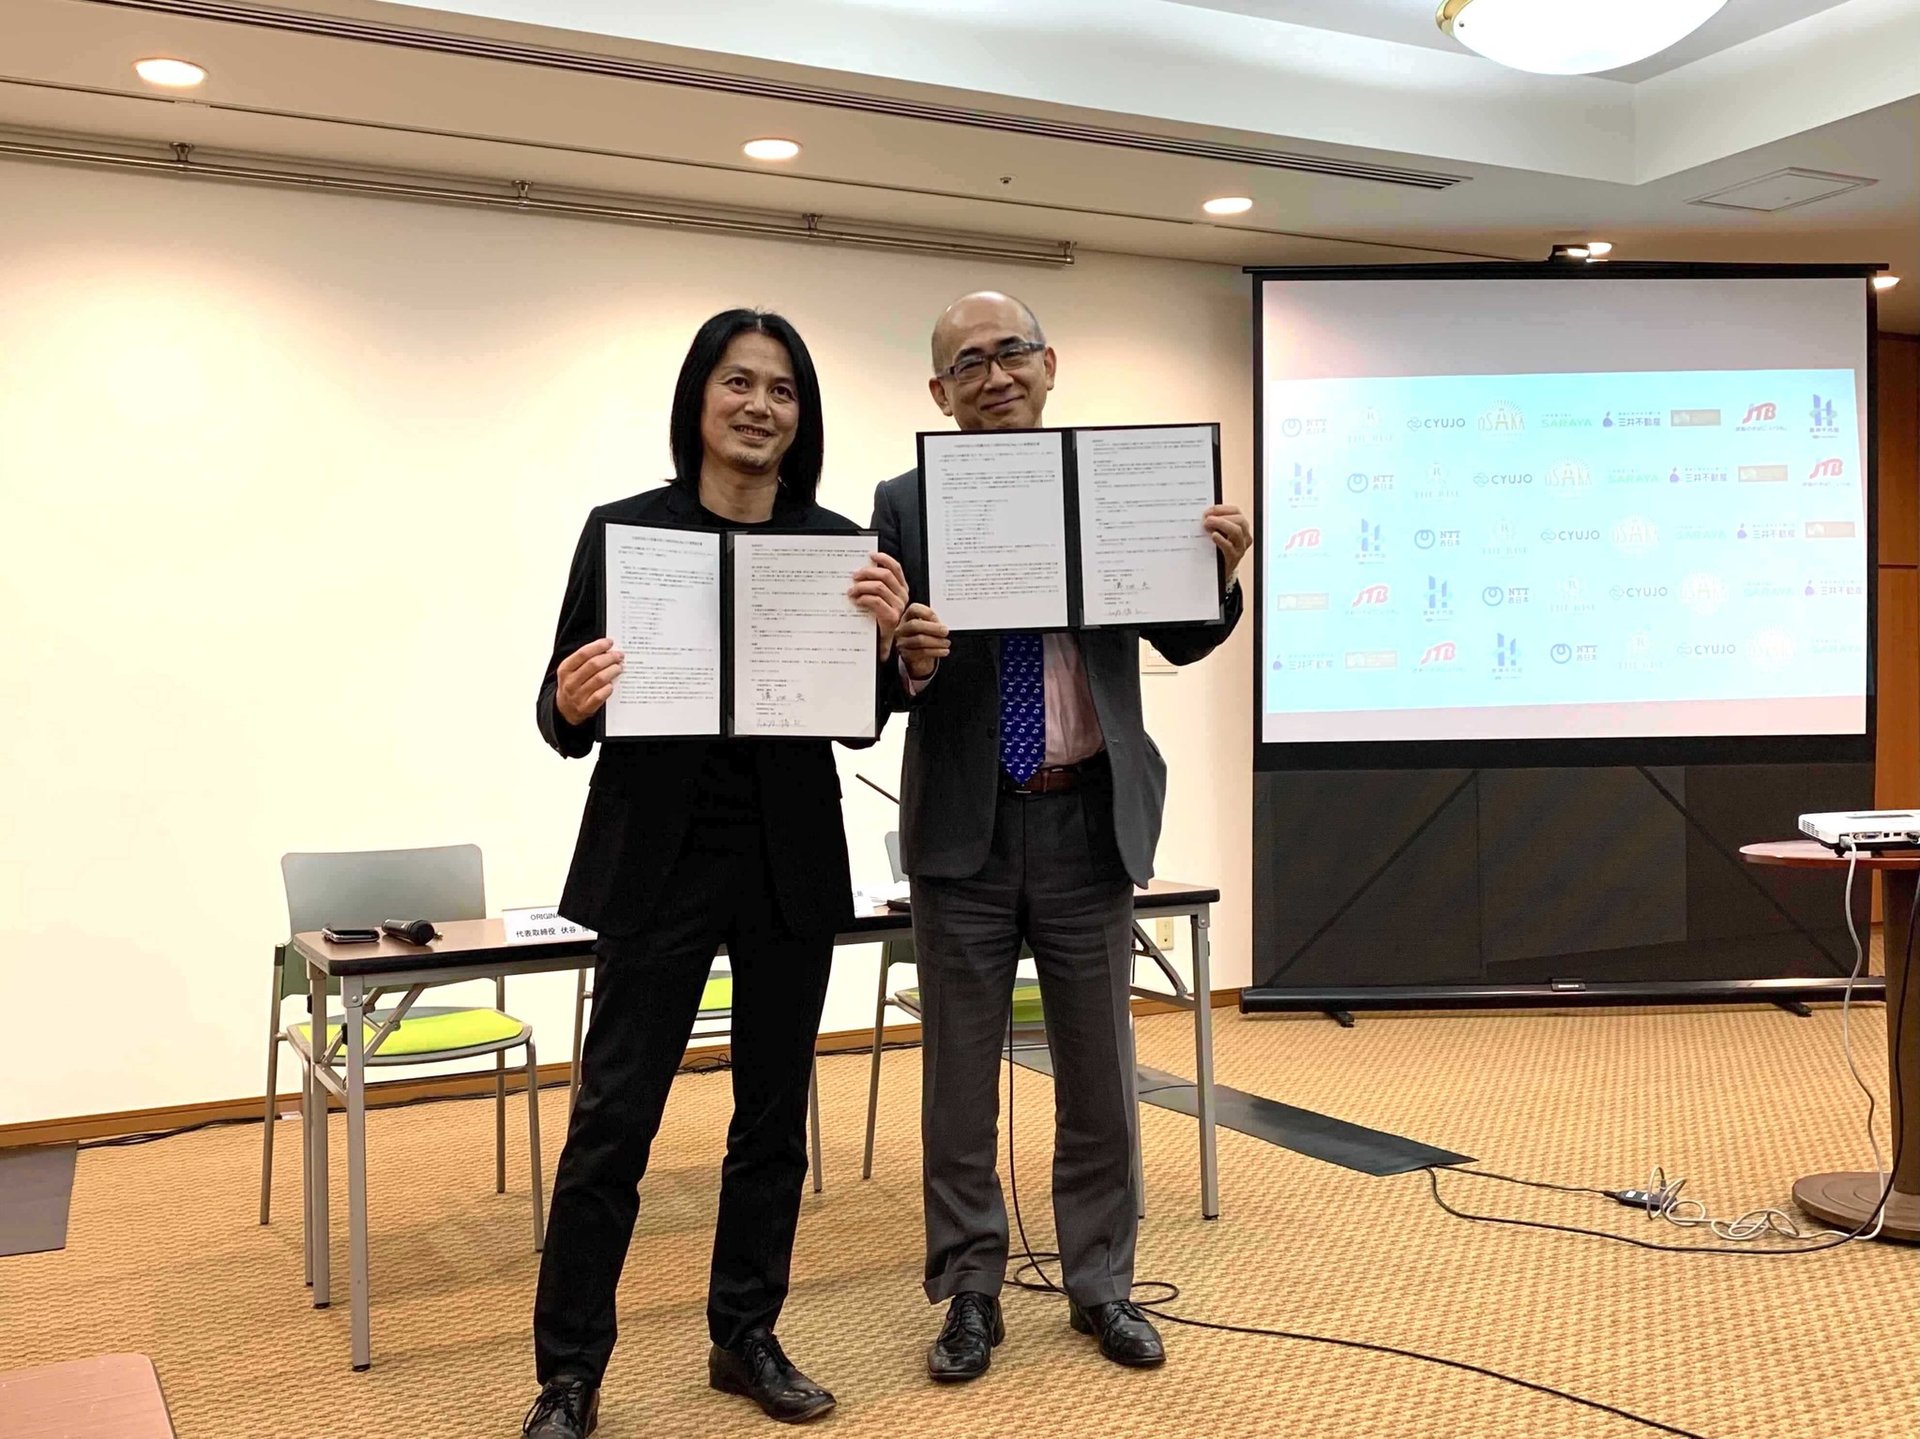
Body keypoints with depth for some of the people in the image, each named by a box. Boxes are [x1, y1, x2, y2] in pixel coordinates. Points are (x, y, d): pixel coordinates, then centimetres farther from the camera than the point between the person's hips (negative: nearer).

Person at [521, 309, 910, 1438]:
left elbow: (861, 723, 5)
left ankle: (747, 1335, 29)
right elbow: (567, 722, -1)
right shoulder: (624, 528, -4)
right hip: (659, 860, -2)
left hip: (794, 863, 3)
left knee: (774, 1111, 12)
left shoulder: (838, 542, 2)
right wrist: (571, 703, -23)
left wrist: (884, 636, -13)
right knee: (613, 1117, 0)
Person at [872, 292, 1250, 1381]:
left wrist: (1219, 575, -15)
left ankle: (1102, 1283, 29)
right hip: (964, 824, -1)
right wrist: (908, 661, -25)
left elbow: (1179, 643, 5)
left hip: (1090, 817, 1)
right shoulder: (906, 502, -2)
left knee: (1100, 1068, 12)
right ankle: (971, 1291, 26)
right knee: (960, 1074, 10)